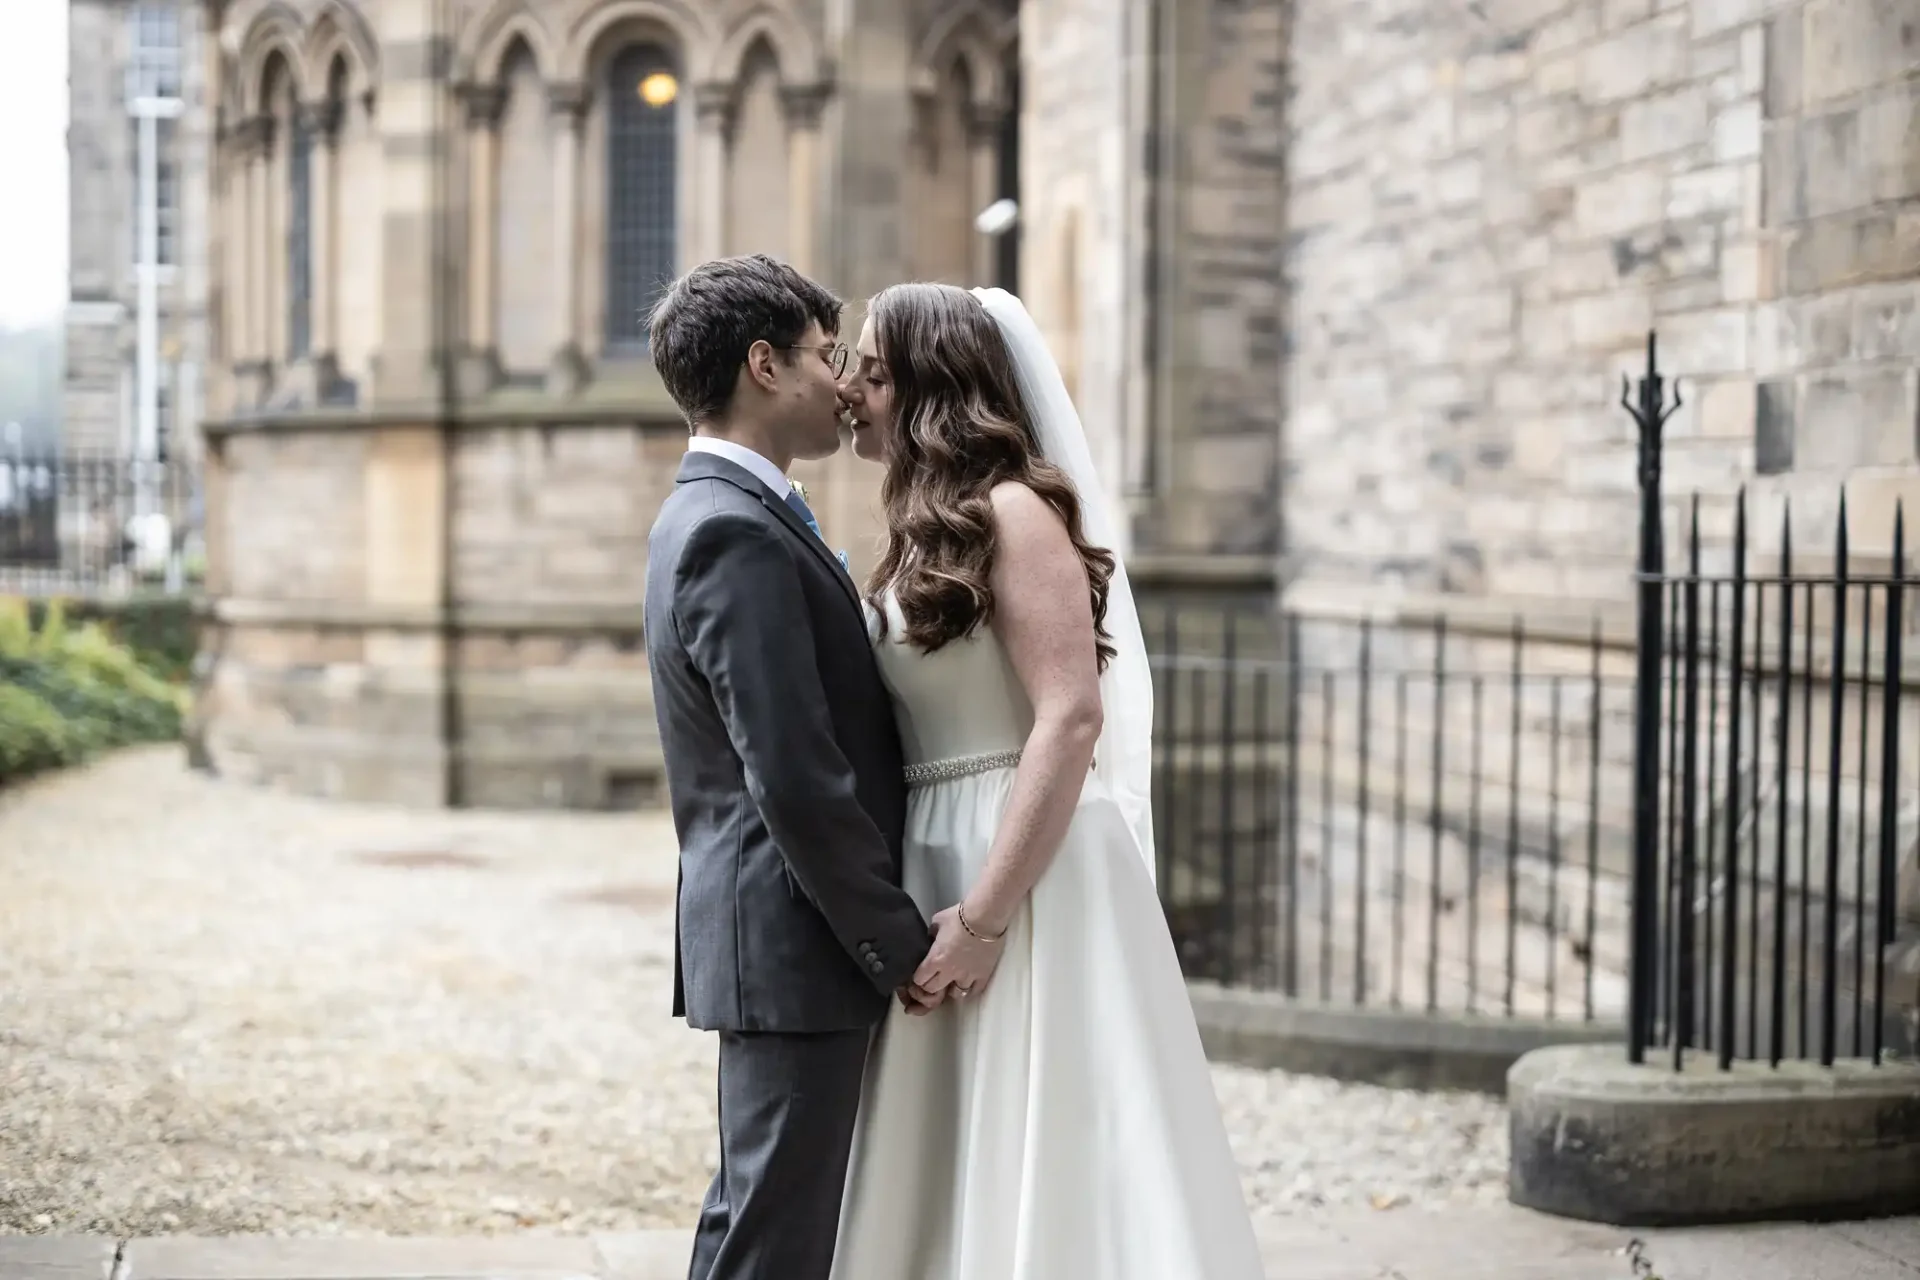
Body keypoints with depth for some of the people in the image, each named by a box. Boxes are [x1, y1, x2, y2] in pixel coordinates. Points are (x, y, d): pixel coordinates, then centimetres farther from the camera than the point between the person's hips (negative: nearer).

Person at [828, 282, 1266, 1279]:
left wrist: (983, 918, -20)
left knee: (1045, 1158, -2)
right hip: (934, 867, 9)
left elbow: (1071, 719, -19)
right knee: (946, 1173, 12)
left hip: (1030, 872, -9)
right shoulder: (926, 530, 15)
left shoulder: (1014, 511, -11)